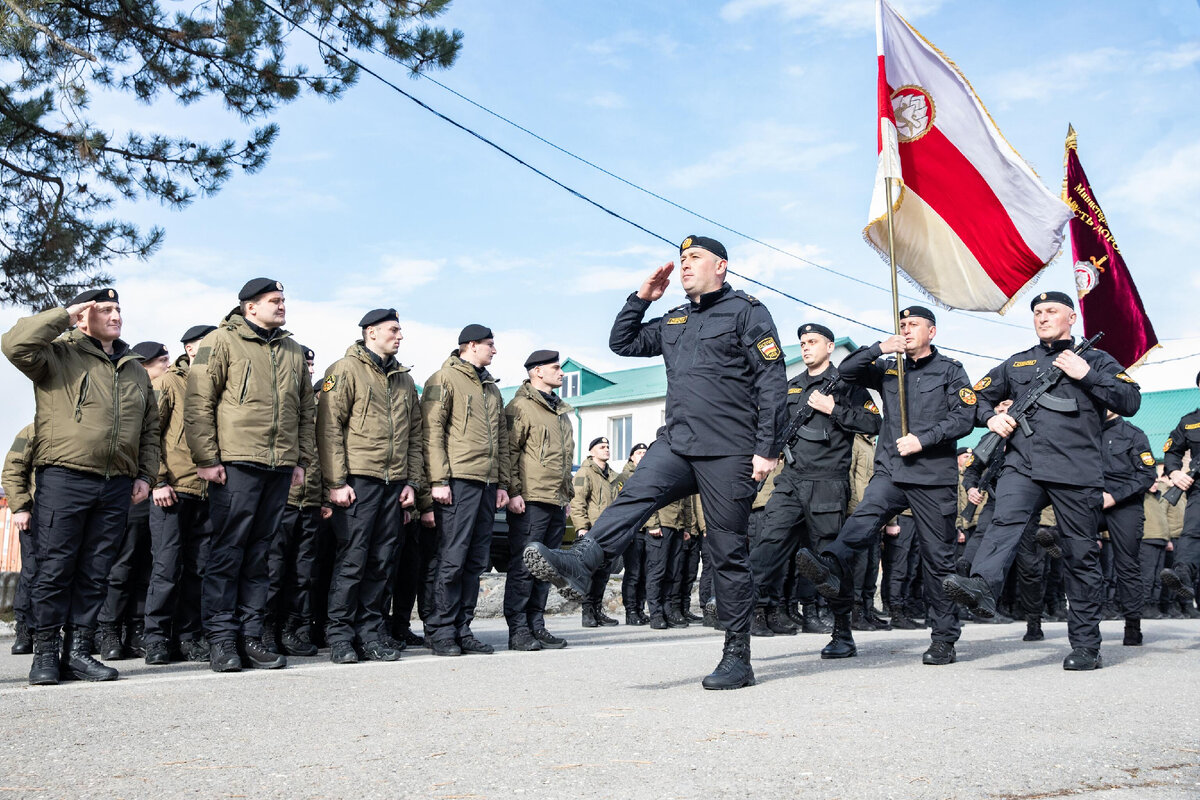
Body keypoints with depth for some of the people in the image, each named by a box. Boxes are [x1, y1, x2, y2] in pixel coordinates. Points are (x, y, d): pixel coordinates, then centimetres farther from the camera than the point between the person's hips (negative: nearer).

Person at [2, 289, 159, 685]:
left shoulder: (135, 369, 20)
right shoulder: (59, 355, 4)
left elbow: (150, 428, 24)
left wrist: (146, 475, 13)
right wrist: (64, 315, -7)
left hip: (117, 486, 5)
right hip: (64, 478, -5)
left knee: (95, 573, 6)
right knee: (55, 569, -2)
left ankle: (77, 650, 13)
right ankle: (45, 653, 7)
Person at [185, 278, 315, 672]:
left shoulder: (293, 351, 18)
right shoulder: (222, 342, 0)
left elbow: (306, 410, 21)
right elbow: (198, 403, -4)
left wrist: (303, 460, 13)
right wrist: (206, 458, -10)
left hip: (280, 467, 5)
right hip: (236, 463, -5)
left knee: (260, 553, 8)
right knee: (228, 550, -4)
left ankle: (250, 634, 14)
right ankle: (222, 638, 2)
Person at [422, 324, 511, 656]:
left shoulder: (492, 388, 24)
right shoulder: (445, 379, 0)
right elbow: (432, 431, -7)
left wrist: (502, 483, 16)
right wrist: (439, 479, -15)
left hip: (487, 484, 7)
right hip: (458, 481, -7)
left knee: (476, 561, 6)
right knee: (452, 559, -7)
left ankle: (462, 629, 12)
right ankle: (442, 631, -1)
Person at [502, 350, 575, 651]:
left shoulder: (561, 411, 23)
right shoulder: (520, 406, -3)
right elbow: (509, 451, -9)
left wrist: (568, 493, 22)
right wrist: (513, 492, -16)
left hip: (557, 502, 8)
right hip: (531, 501, -8)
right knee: (523, 565, -7)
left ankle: (536, 625, 15)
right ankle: (518, 630, -3)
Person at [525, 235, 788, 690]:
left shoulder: (746, 311, 0)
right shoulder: (674, 321, 21)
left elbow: (772, 381, -7)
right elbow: (622, 343, 28)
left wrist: (768, 448, -14)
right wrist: (642, 298, 15)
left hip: (728, 452, -6)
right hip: (676, 443, 6)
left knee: (728, 552, -2)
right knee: (634, 496, -22)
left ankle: (737, 659, 4)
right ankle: (579, 564, -41)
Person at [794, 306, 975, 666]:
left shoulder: (950, 371, 9)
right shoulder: (888, 368, 19)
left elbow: (964, 419, -2)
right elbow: (846, 371, 8)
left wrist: (923, 440, -12)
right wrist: (880, 348, -3)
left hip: (934, 476, -2)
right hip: (890, 470, 2)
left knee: (937, 556, 1)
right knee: (863, 519, -27)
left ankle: (944, 638, 9)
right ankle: (831, 571, -54)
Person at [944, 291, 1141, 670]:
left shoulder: (1095, 360, 14)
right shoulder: (1016, 363, 22)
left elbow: (1131, 401, 3)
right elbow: (980, 395, 28)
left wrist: (1087, 375, -5)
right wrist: (991, 417, 7)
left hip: (1077, 472, -2)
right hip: (1023, 465, 2)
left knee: (1081, 555, 1)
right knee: (1005, 520, -27)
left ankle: (1086, 646, 8)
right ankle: (982, 588, -51)